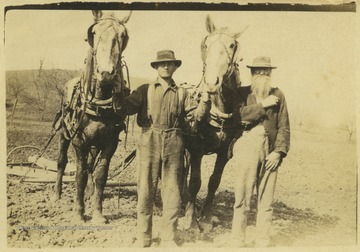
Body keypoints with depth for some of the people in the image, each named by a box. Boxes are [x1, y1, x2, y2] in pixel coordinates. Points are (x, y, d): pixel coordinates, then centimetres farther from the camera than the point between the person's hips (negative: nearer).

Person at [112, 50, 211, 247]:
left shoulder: (182, 93, 14)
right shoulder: (145, 90, 10)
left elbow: (196, 114, 7)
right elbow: (127, 107, -2)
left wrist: (204, 101, -11)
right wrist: (117, 97, -22)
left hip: (173, 144, 1)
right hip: (149, 142, -1)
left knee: (172, 192, 4)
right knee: (145, 191, 3)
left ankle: (168, 238, 16)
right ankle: (143, 237, 16)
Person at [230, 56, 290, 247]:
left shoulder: (278, 95, 11)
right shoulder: (243, 93, 7)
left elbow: (284, 127, 6)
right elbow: (240, 115, -12)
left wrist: (279, 152, -4)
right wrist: (263, 105, -9)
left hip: (270, 154, 2)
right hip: (247, 151, -2)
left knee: (266, 201, 7)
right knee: (242, 199, 0)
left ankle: (263, 241, 18)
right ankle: (238, 241, 11)